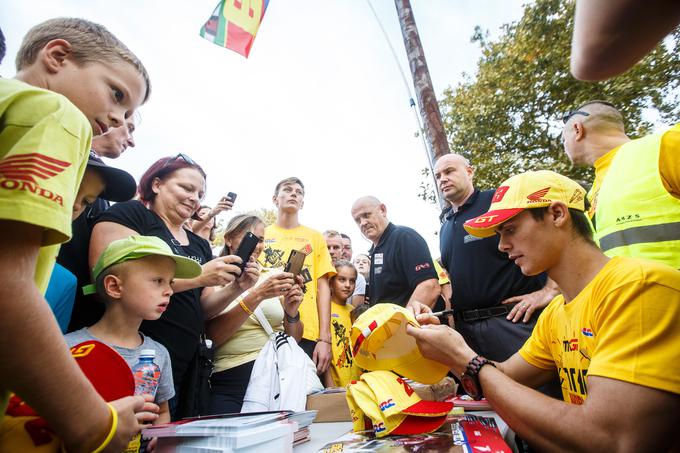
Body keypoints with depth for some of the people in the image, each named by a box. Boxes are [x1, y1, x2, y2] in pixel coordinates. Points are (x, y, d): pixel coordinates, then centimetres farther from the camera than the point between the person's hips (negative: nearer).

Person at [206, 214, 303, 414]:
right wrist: (257, 295, -25)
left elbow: (294, 338, 7)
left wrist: (292, 313, -15)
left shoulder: (273, 276, 5)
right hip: (231, 380, -2)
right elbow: (212, 336, -16)